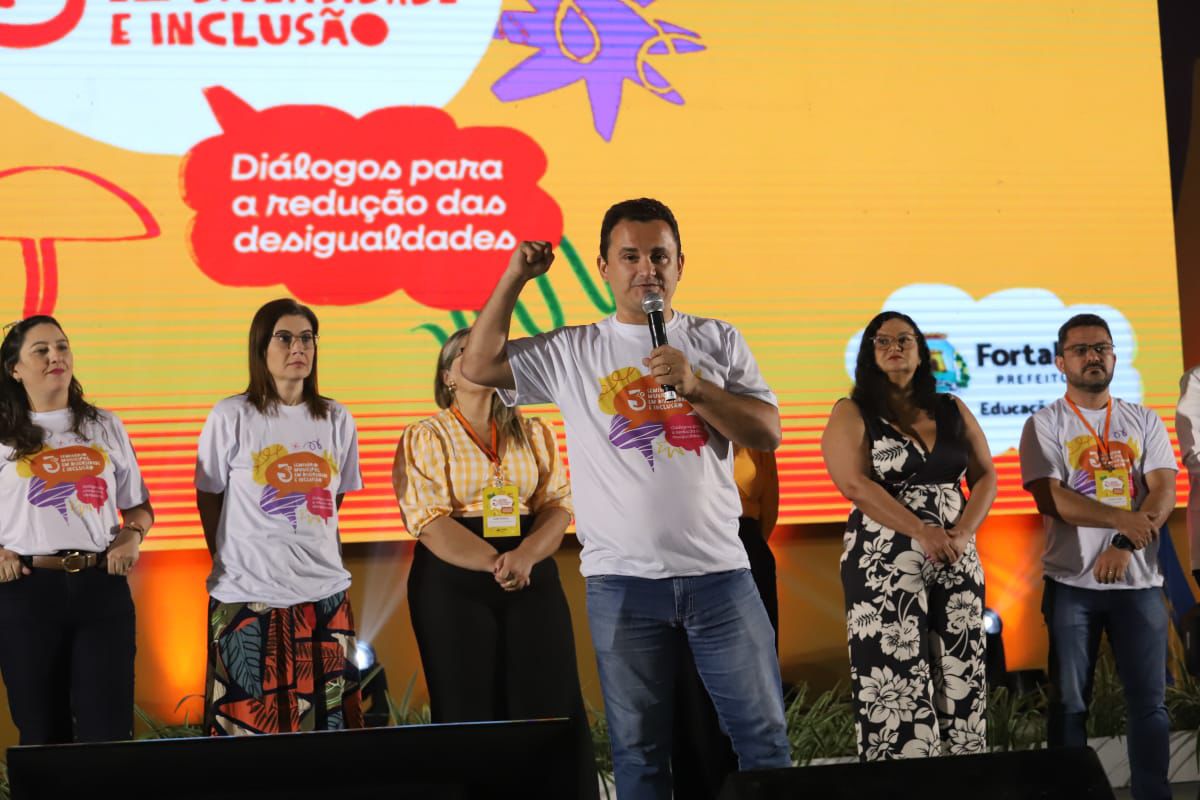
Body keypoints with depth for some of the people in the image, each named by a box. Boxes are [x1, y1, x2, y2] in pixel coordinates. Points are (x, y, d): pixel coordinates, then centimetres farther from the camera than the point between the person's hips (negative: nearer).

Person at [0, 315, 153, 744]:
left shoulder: (105, 427, 13)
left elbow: (139, 505, 18)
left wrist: (132, 536, -2)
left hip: (102, 588, 1)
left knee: (109, 731, -4)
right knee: (42, 732, 7)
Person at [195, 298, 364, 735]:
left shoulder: (337, 420, 6)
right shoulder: (231, 416, -5)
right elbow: (208, 501, 5)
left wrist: (311, 551, 12)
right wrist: (236, 562, 7)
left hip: (325, 596, 4)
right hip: (248, 599, -4)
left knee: (329, 727, 6)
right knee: (249, 731, 0)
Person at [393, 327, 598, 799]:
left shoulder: (534, 433, 13)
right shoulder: (425, 437, 1)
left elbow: (558, 504, 4)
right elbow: (430, 522, -9)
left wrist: (525, 555, -16)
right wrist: (494, 562, -21)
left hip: (533, 576, 3)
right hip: (453, 582, -3)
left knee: (552, 705, -3)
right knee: (469, 712, -2)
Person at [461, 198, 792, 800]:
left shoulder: (717, 341, 9)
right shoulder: (572, 352, 6)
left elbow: (768, 433, 2)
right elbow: (479, 365, 1)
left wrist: (695, 386, -12)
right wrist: (516, 276, -2)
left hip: (718, 571, 1)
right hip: (622, 582, 0)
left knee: (764, 736, 2)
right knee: (638, 750, 7)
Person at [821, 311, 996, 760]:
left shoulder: (952, 411, 13)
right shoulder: (852, 413, 1)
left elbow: (985, 476, 10)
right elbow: (855, 484, -12)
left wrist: (963, 532, -8)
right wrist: (922, 531, -19)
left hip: (957, 562, 4)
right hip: (885, 566, -4)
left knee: (961, 681, 1)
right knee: (897, 686, -8)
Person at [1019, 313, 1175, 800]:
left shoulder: (1144, 422, 9)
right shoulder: (1045, 425, 1)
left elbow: (1164, 492, -2)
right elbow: (1051, 499, -12)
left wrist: (1126, 546, -18)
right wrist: (1122, 519, -23)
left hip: (1138, 580, 2)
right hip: (1072, 582, -2)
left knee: (1149, 702, 3)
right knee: (1069, 701, 3)